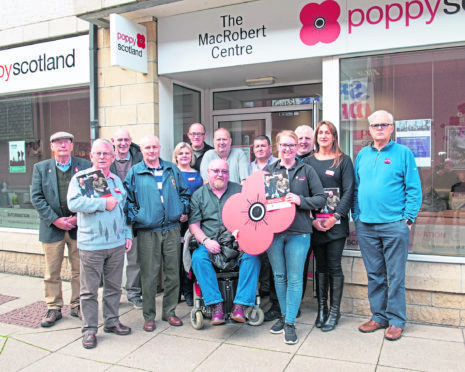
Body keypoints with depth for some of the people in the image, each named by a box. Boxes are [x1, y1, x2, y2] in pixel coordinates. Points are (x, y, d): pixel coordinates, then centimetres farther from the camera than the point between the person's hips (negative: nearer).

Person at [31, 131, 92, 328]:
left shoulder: (85, 166, 2)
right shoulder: (40, 168, 6)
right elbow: (36, 197, -1)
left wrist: (78, 217, -10)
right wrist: (55, 220, -10)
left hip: (78, 227, 0)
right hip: (52, 228, 1)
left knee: (80, 270, 8)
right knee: (52, 272, 7)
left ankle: (78, 306, 23)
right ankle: (54, 308, 22)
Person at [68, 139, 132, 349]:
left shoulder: (117, 181, 14)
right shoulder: (81, 178, -3)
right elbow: (73, 203, -19)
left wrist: (127, 234, 12)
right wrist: (104, 203, -18)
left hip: (117, 244, 5)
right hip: (91, 245, -5)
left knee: (113, 286, 14)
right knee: (90, 290, 3)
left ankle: (112, 321, 29)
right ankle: (89, 329, 17)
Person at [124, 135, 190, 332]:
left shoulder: (172, 169, 11)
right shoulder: (134, 172, 4)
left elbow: (184, 192, 18)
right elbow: (128, 199, 6)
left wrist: (184, 211, 6)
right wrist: (134, 218, -6)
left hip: (172, 229, 3)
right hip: (147, 231, -2)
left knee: (173, 271, 7)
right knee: (149, 275, 2)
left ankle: (169, 311, 23)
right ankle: (149, 316, 17)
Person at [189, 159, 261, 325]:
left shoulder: (239, 190, 11)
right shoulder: (199, 195, 12)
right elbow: (193, 224, 7)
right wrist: (206, 241, -11)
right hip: (210, 243, 0)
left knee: (252, 256, -29)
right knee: (198, 258, -30)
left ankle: (240, 305, -25)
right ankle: (216, 305, -25)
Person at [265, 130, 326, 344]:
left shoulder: (306, 171, 5)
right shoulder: (268, 170, 10)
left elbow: (321, 199, 1)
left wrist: (300, 200, -15)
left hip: (298, 232, -2)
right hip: (272, 230, 2)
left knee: (294, 278, -1)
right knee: (279, 276, 12)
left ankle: (290, 323, 9)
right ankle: (284, 316, 28)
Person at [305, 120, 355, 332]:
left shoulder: (343, 160, 3)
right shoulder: (308, 162, 9)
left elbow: (349, 191, -3)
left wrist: (335, 217, -12)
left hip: (337, 222, -2)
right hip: (315, 223, 2)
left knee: (334, 266, 1)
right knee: (320, 265, 9)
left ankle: (334, 311, 13)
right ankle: (321, 309, 19)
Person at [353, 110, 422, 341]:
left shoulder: (403, 153, 1)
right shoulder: (362, 155, 12)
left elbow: (414, 190, -2)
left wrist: (408, 219, -9)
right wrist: (356, 217, 6)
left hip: (394, 225, -4)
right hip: (365, 226, 4)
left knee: (395, 276, 3)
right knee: (374, 275, 12)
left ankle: (396, 321, 16)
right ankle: (378, 317, 24)